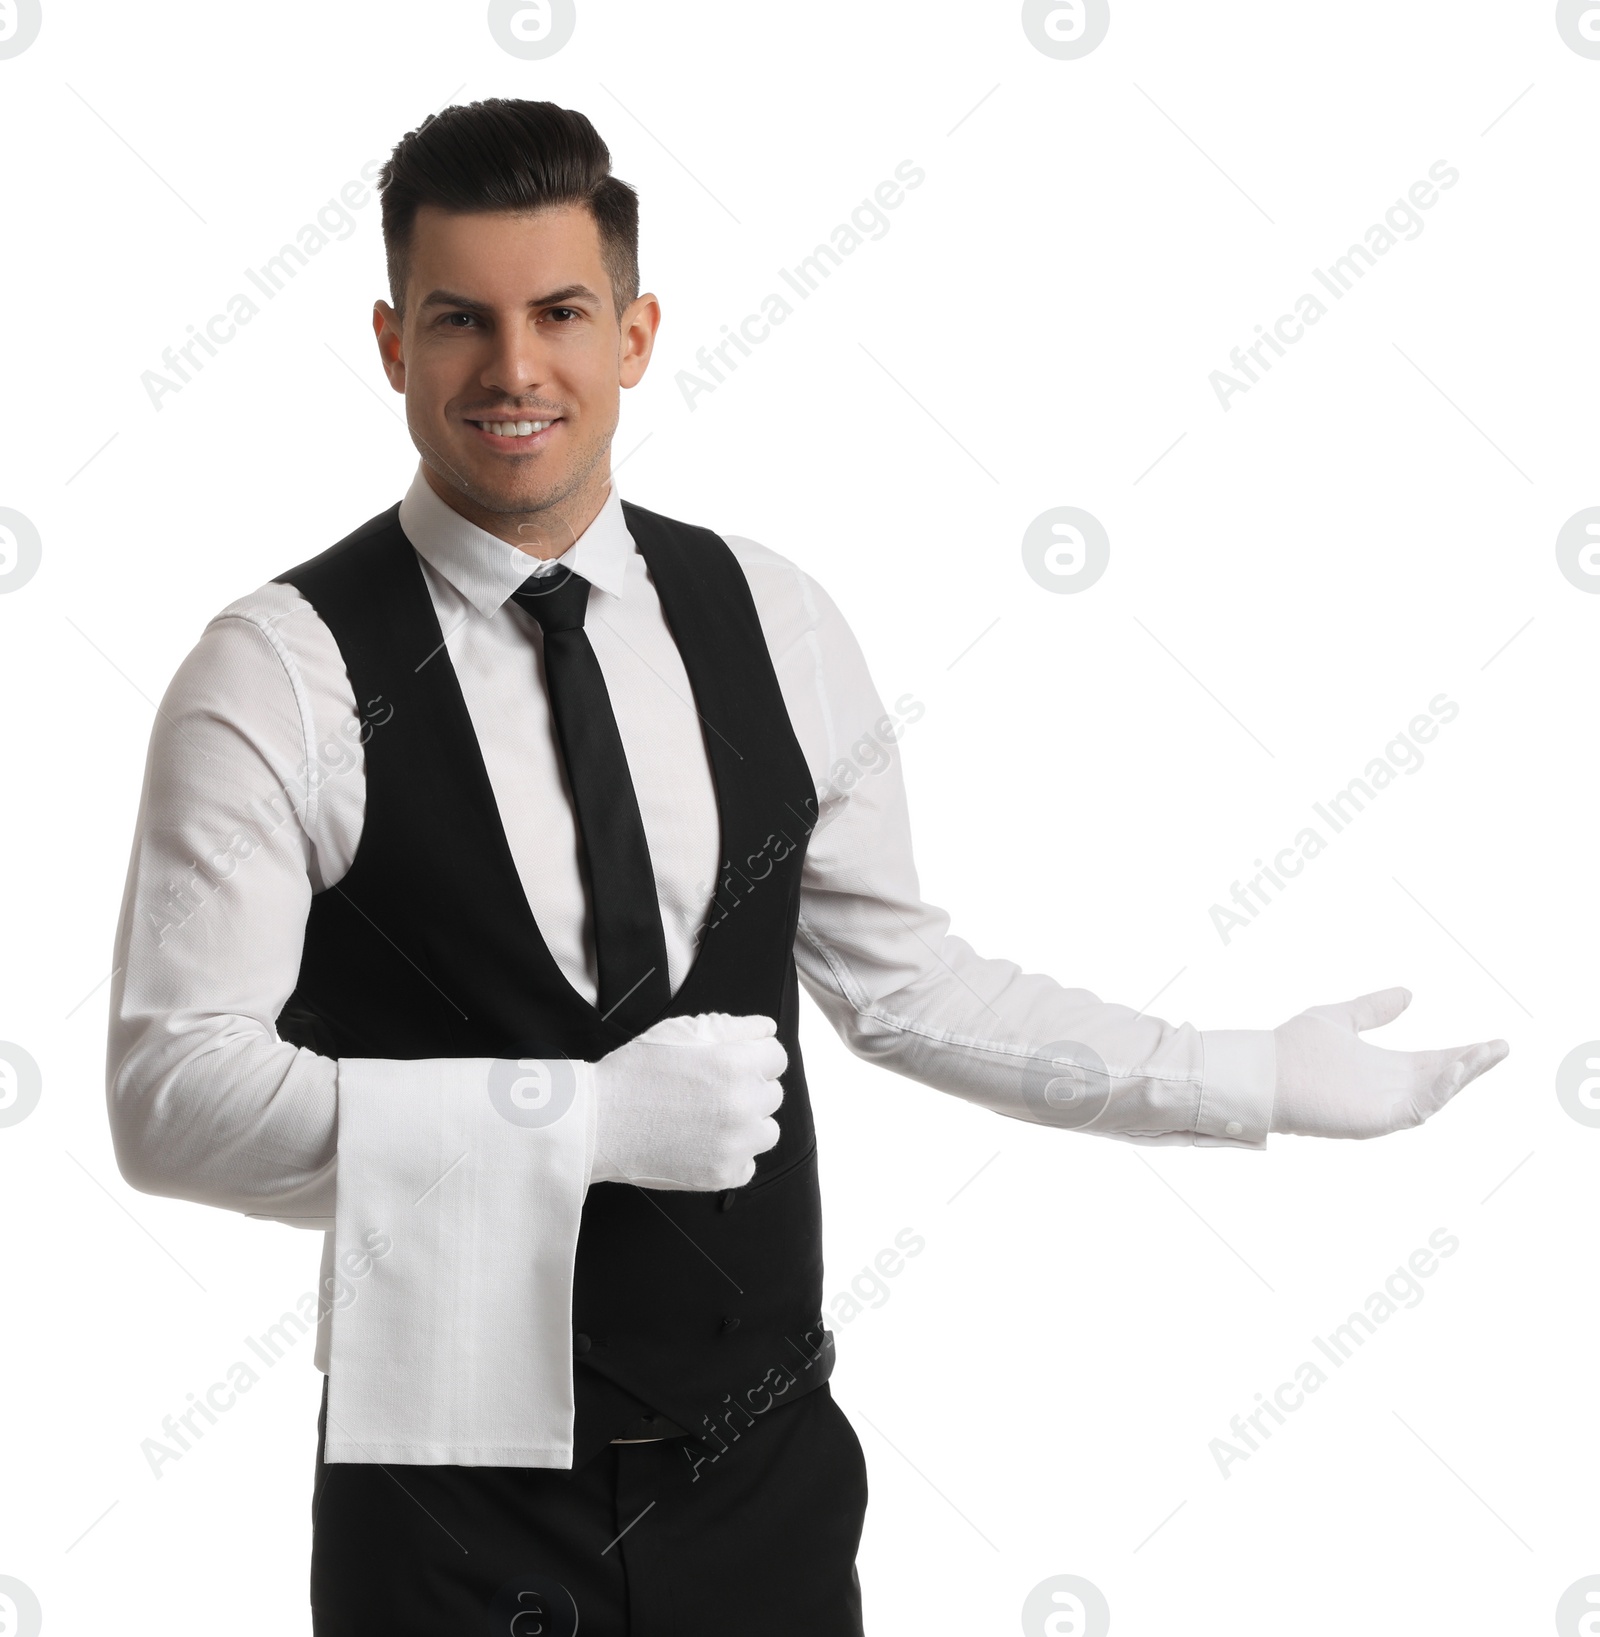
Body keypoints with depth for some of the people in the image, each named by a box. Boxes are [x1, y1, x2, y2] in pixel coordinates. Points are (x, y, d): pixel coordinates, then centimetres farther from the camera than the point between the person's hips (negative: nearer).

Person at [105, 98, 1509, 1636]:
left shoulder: (772, 624, 2)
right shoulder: (280, 679, -12)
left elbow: (902, 984, 11)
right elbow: (171, 1093, -16)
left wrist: (1258, 1080, 9)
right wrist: (583, 1119, -23)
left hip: (766, 1468, 4)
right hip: (457, 1505, -4)